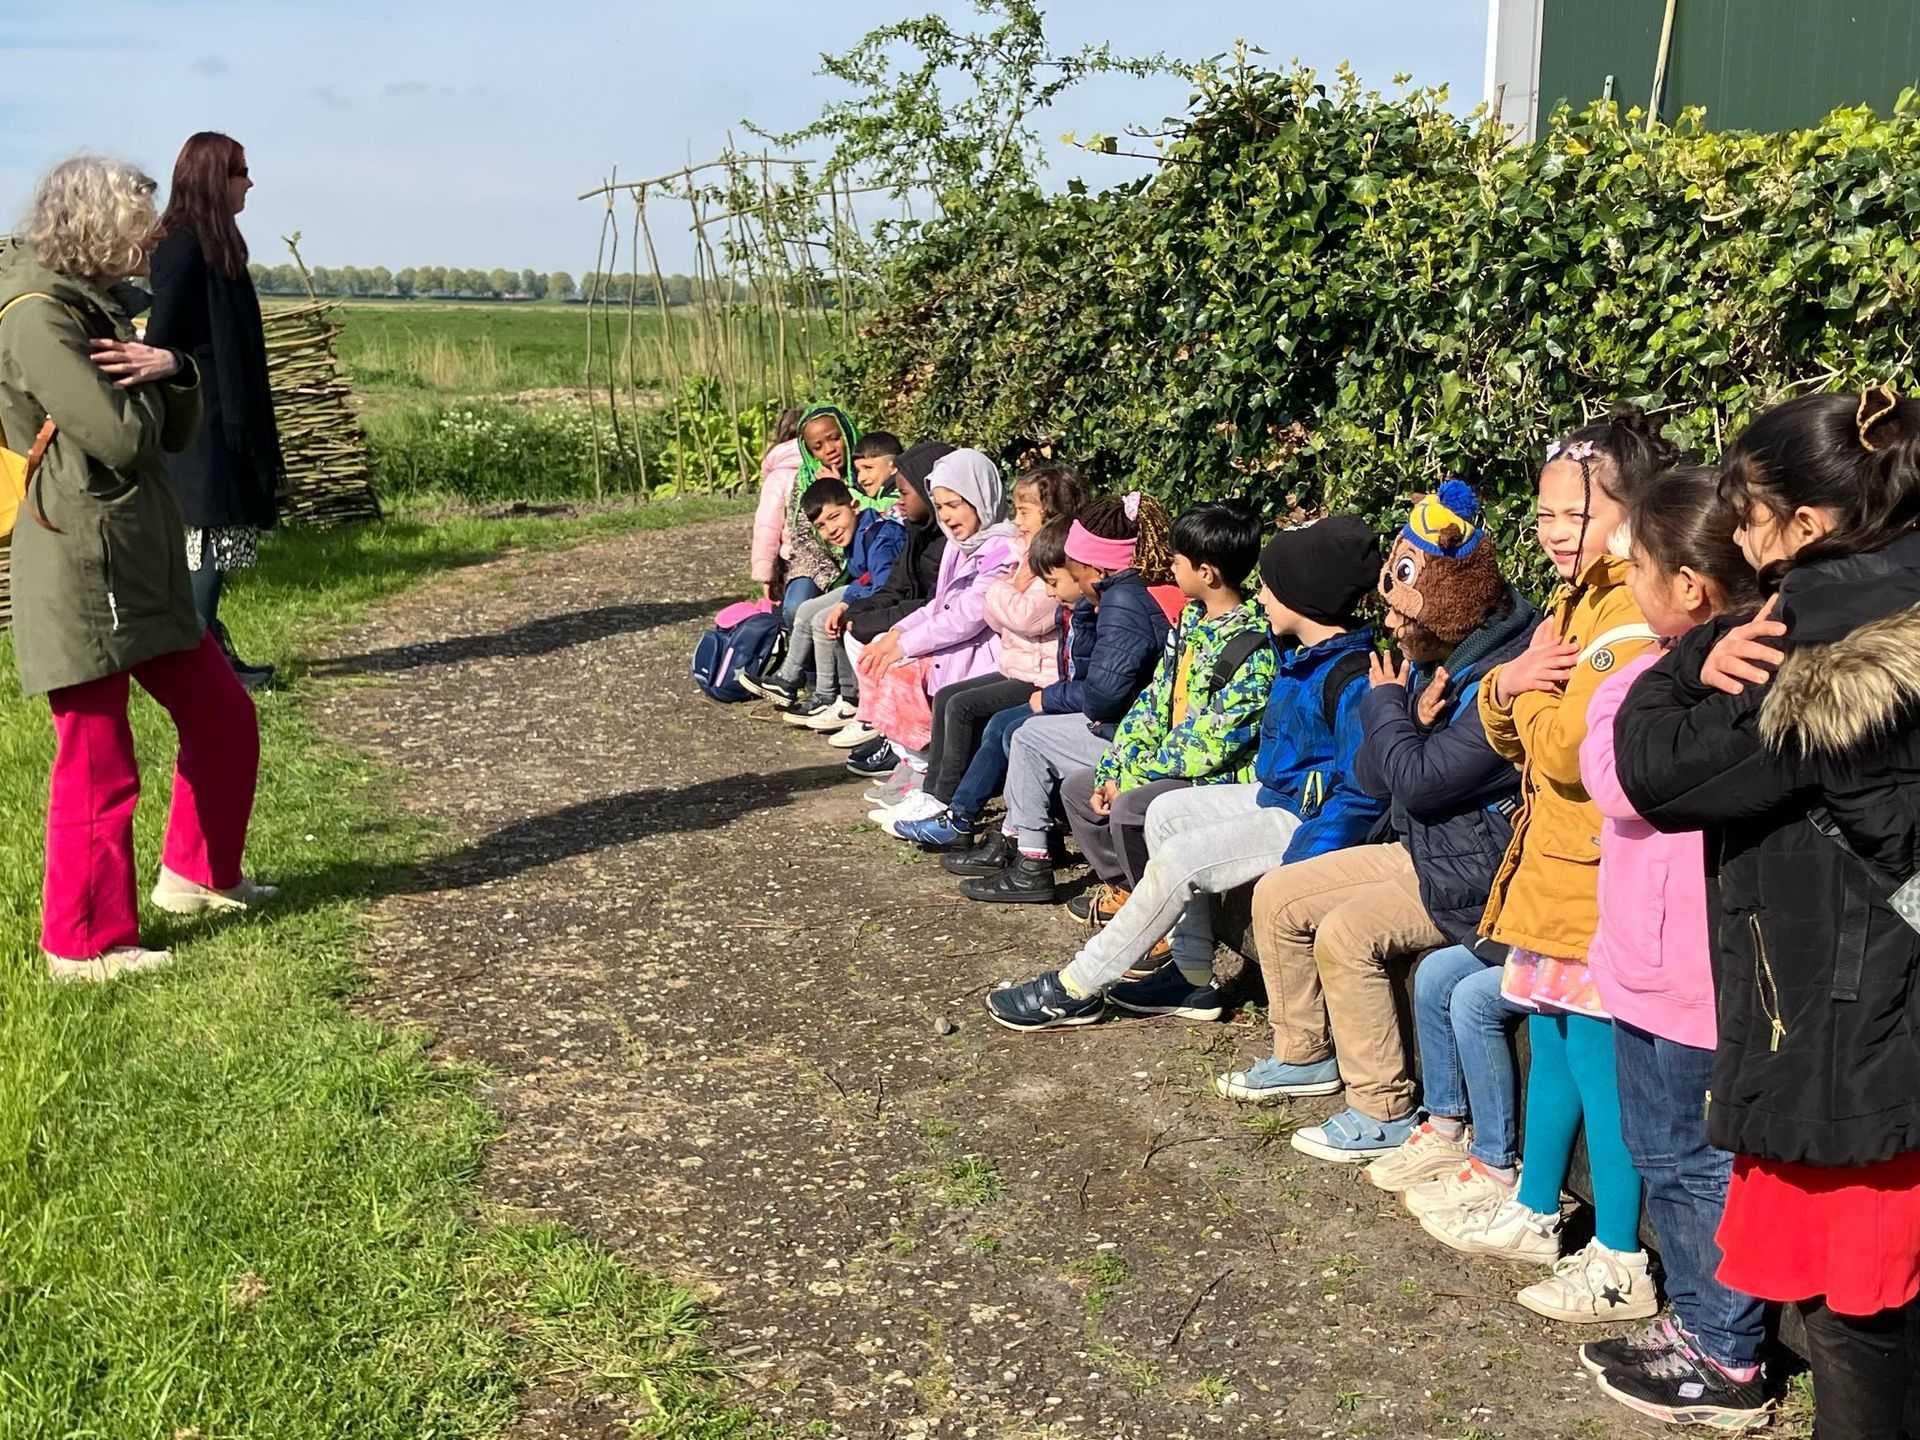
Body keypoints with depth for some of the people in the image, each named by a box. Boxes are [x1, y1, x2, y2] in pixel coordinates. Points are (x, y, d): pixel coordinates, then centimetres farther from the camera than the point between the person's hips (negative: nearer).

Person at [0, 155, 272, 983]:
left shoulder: (95, 310, 15)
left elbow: (177, 433, 13)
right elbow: (120, 438, -22)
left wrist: (170, 371, -7)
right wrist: (138, 380, -3)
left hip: (143, 565, 10)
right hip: (81, 570, -9)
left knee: (223, 716, 17)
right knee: (99, 767, -1)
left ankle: (197, 874, 33)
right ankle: (84, 943, 13)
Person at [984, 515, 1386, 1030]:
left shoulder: (1352, 679, -24)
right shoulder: (1305, 659, 7)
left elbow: (1362, 794, -29)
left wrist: (1294, 872, -31)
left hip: (1311, 820, -11)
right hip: (1276, 795, 11)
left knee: (1180, 860, -19)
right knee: (1167, 813, 11)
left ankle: (1077, 989, -6)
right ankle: (1191, 979, 11)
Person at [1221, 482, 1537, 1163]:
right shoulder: (1430, 659, 6)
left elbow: (1421, 783, -28)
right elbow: (1371, 777, 5)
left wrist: (1385, 705, -11)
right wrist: (1409, 720, -15)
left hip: (1479, 872, -10)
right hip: (1421, 847, 10)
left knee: (1346, 934, -25)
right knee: (1277, 896, 7)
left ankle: (1384, 1112, -11)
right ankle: (1306, 1055, 22)